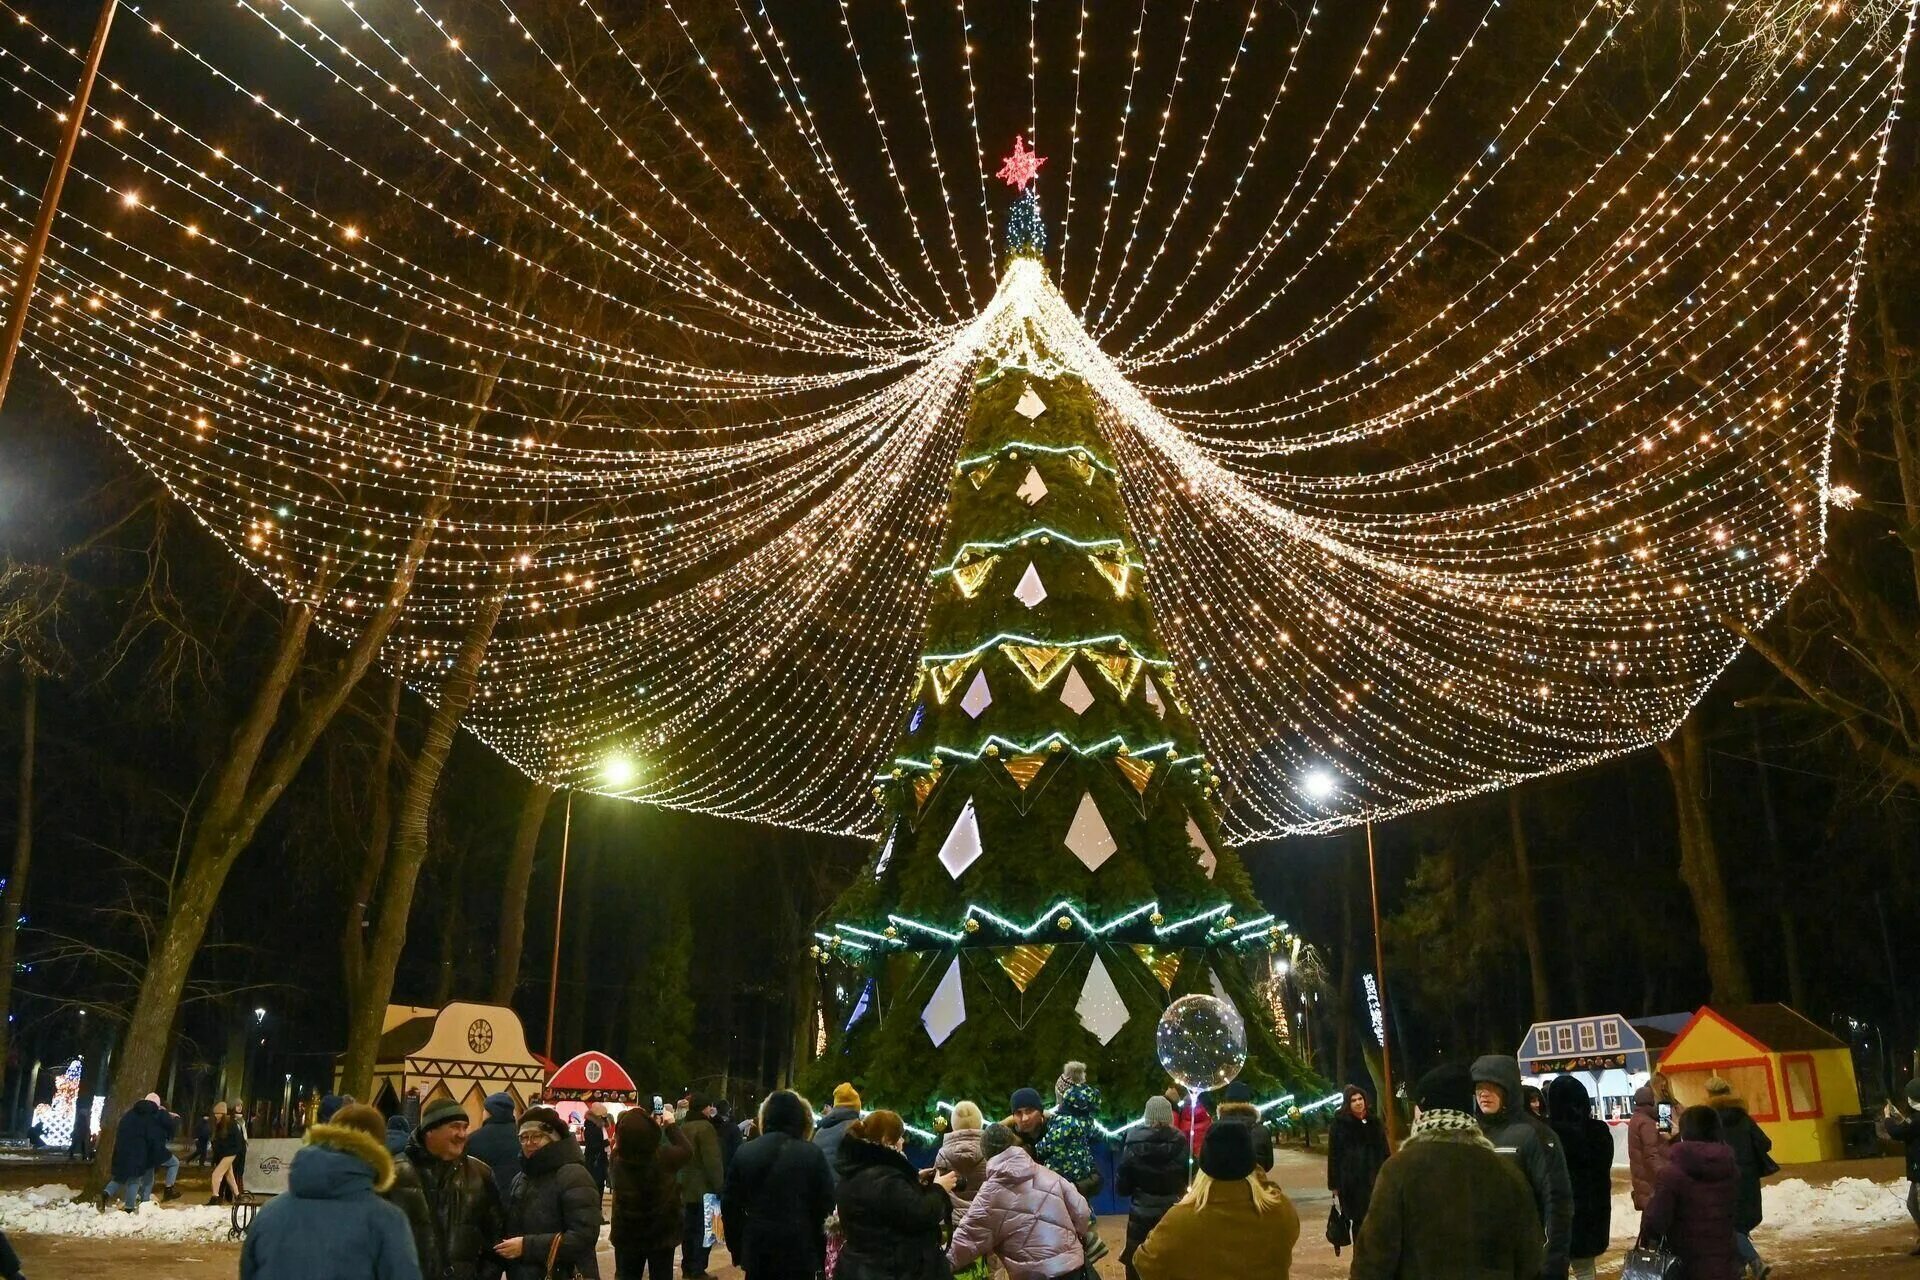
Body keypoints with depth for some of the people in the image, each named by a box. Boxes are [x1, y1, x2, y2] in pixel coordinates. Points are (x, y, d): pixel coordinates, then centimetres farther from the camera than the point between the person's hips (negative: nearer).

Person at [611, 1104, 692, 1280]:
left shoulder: (617, 1159, -19)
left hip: (626, 1234, 2)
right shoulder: (663, 1156, -24)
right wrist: (671, 1125, 3)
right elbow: (687, 1151, -4)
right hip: (662, 1233, -1)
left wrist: (631, 1125, 7)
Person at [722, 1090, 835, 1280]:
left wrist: (736, 1247, 14)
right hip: (800, 1250, -2)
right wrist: (821, 1254, 2)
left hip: (757, 1250, 3)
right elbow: (826, 1206, -7)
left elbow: (730, 1204, 5)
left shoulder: (745, 1152, 2)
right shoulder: (813, 1154, -7)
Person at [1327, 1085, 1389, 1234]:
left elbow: (1385, 1153, 12)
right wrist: (1335, 1186, -6)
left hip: (1374, 1180, 3)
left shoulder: (1375, 1122, 8)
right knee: (1358, 1221, -1)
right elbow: (1334, 1156, -3)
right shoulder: (1339, 1124, -3)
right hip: (1350, 1182, -3)